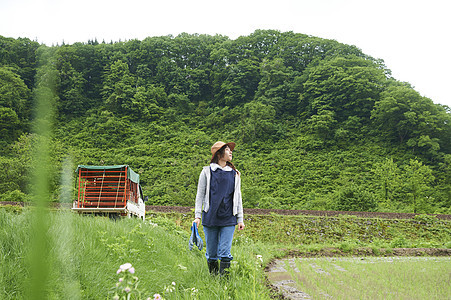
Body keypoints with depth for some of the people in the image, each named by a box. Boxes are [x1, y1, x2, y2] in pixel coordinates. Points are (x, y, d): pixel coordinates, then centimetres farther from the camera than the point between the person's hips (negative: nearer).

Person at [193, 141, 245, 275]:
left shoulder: (234, 174, 12)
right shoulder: (207, 171, 5)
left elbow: (238, 197, 15)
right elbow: (200, 194, 7)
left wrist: (240, 219, 11)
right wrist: (197, 215, 0)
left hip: (228, 219, 1)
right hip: (210, 218, -1)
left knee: (225, 253, -5)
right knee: (211, 253, 6)